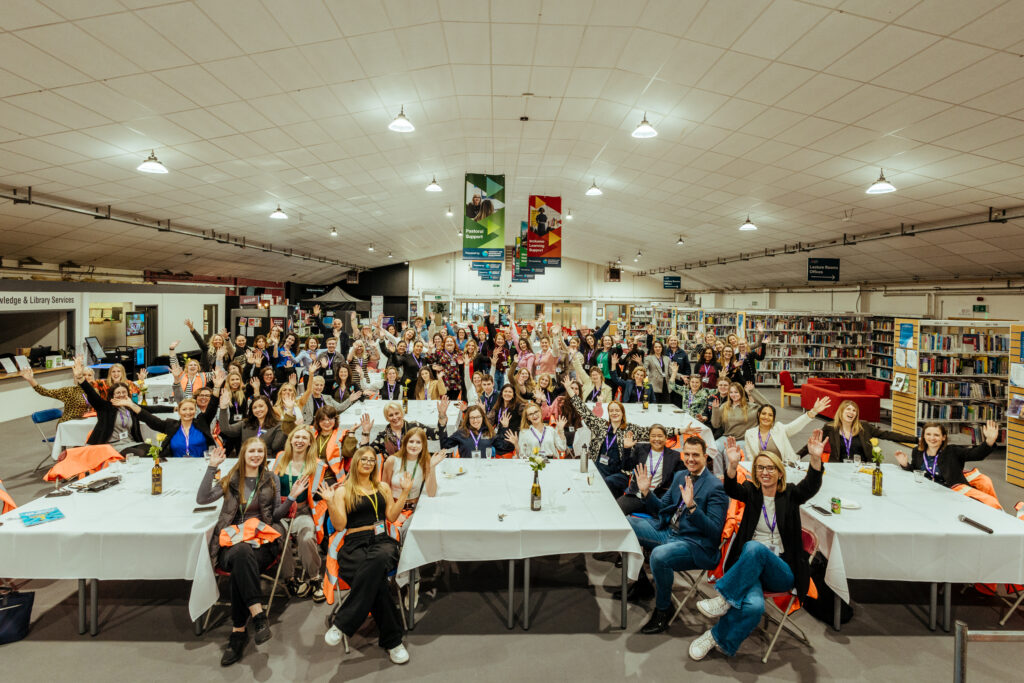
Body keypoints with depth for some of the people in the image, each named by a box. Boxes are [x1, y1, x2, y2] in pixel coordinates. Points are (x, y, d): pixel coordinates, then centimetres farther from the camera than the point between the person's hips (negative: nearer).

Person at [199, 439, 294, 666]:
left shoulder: (271, 480, 15)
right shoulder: (230, 480, 15)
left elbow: (276, 514, 12)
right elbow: (201, 499, 0)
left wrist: (291, 498, -7)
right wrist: (212, 468, -4)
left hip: (262, 540, 0)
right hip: (232, 541, 0)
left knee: (241, 567, -34)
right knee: (241, 553, -37)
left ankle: (238, 631, -28)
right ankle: (258, 614, -40)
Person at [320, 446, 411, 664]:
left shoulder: (383, 487, 21)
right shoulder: (342, 491, 13)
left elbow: (392, 516, 13)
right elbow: (339, 525, 5)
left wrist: (405, 491, 7)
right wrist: (330, 502, -9)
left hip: (382, 540, 2)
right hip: (355, 543, -2)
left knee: (378, 560, -39)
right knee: (377, 581, -35)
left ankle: (343, 623, -31)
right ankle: (392, 640, -24)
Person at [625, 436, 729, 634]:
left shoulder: (715, 487, -12)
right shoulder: (680, 476, 10)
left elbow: (715, 531, -19)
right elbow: (661, 509, 16)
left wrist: (692, 506, -33)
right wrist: (646, 492, -2)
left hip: (695, 544, -8)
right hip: (667, 530, 8)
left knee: (659, 555, -36)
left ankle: (663, 609, -6)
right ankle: (641, 583, 17)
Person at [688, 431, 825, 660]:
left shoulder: (790, 494, 6)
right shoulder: (752, 492, 7)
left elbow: (811, 486, -16)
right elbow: (731, 489, -16)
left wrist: (816, 459, -37)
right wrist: (733, 465, -39)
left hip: (782, 570, 0)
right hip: (750, 565, 0)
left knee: (754, 548, -36)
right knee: (754, 605, -36)